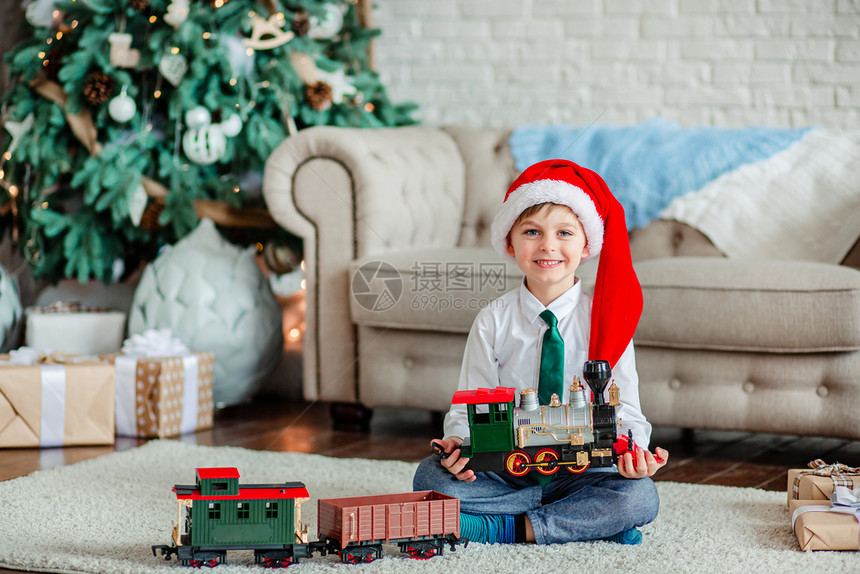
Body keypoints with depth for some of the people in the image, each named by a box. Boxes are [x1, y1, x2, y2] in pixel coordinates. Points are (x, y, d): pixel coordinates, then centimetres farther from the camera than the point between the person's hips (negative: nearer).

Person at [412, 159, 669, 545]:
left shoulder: (606, 319, 0)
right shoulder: (492, 322, 3)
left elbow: (623, 407, -2)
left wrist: (633, 450, -24)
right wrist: (458, 442, -20)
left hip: (582, 467, -1)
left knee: (639, 496, -29)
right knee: (430, 476, -24)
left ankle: (507, 528, -22)